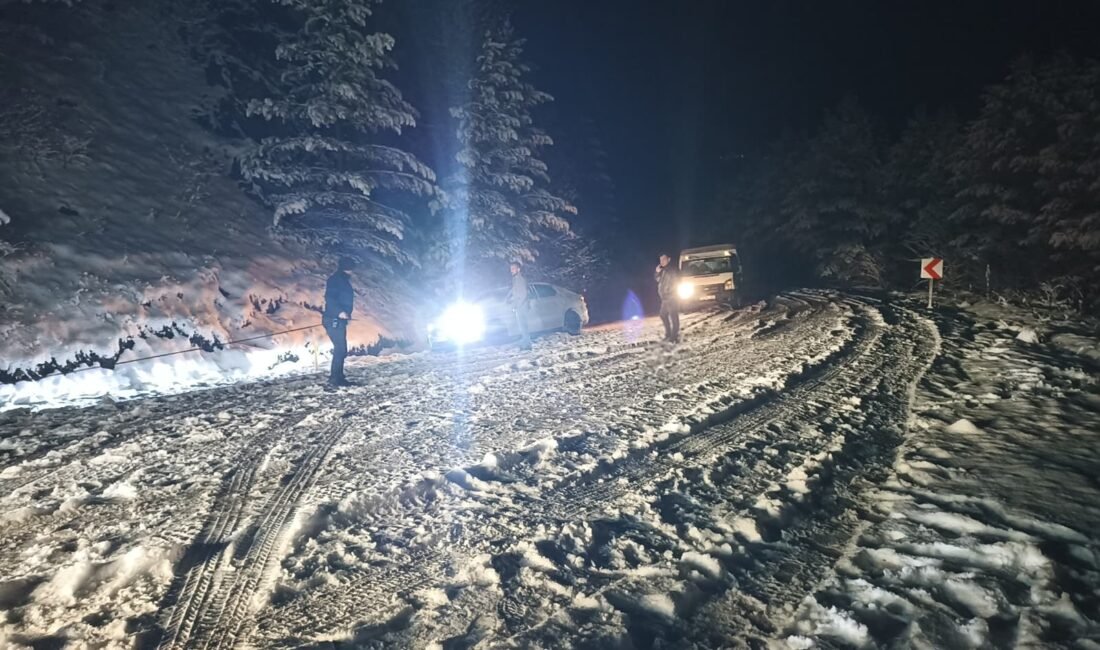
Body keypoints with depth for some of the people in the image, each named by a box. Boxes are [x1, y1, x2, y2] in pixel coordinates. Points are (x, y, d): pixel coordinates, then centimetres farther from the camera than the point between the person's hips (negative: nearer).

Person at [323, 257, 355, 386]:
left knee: (341, 349, 11)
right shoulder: (335, 280, -10)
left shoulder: (343, 281, 19)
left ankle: (337, 377, 16)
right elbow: (329, 298, -22)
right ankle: (335, 378, -9)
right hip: (334, 320, -10)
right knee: (340, 349, -11)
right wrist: (339, 312, -31)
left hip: (339, 320, 10)